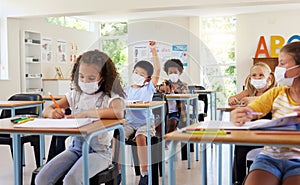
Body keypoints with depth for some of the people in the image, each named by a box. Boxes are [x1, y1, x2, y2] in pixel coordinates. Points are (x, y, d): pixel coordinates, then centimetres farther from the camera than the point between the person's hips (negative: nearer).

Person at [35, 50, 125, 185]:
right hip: (75, 147, 5)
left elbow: (118, 113, -31)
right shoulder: (75, 95, 9)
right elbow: (46, 110, 10)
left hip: (99, 151, -5)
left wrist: (85, 113, -26)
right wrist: (53, 112, -17)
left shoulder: (109, 97, -7)